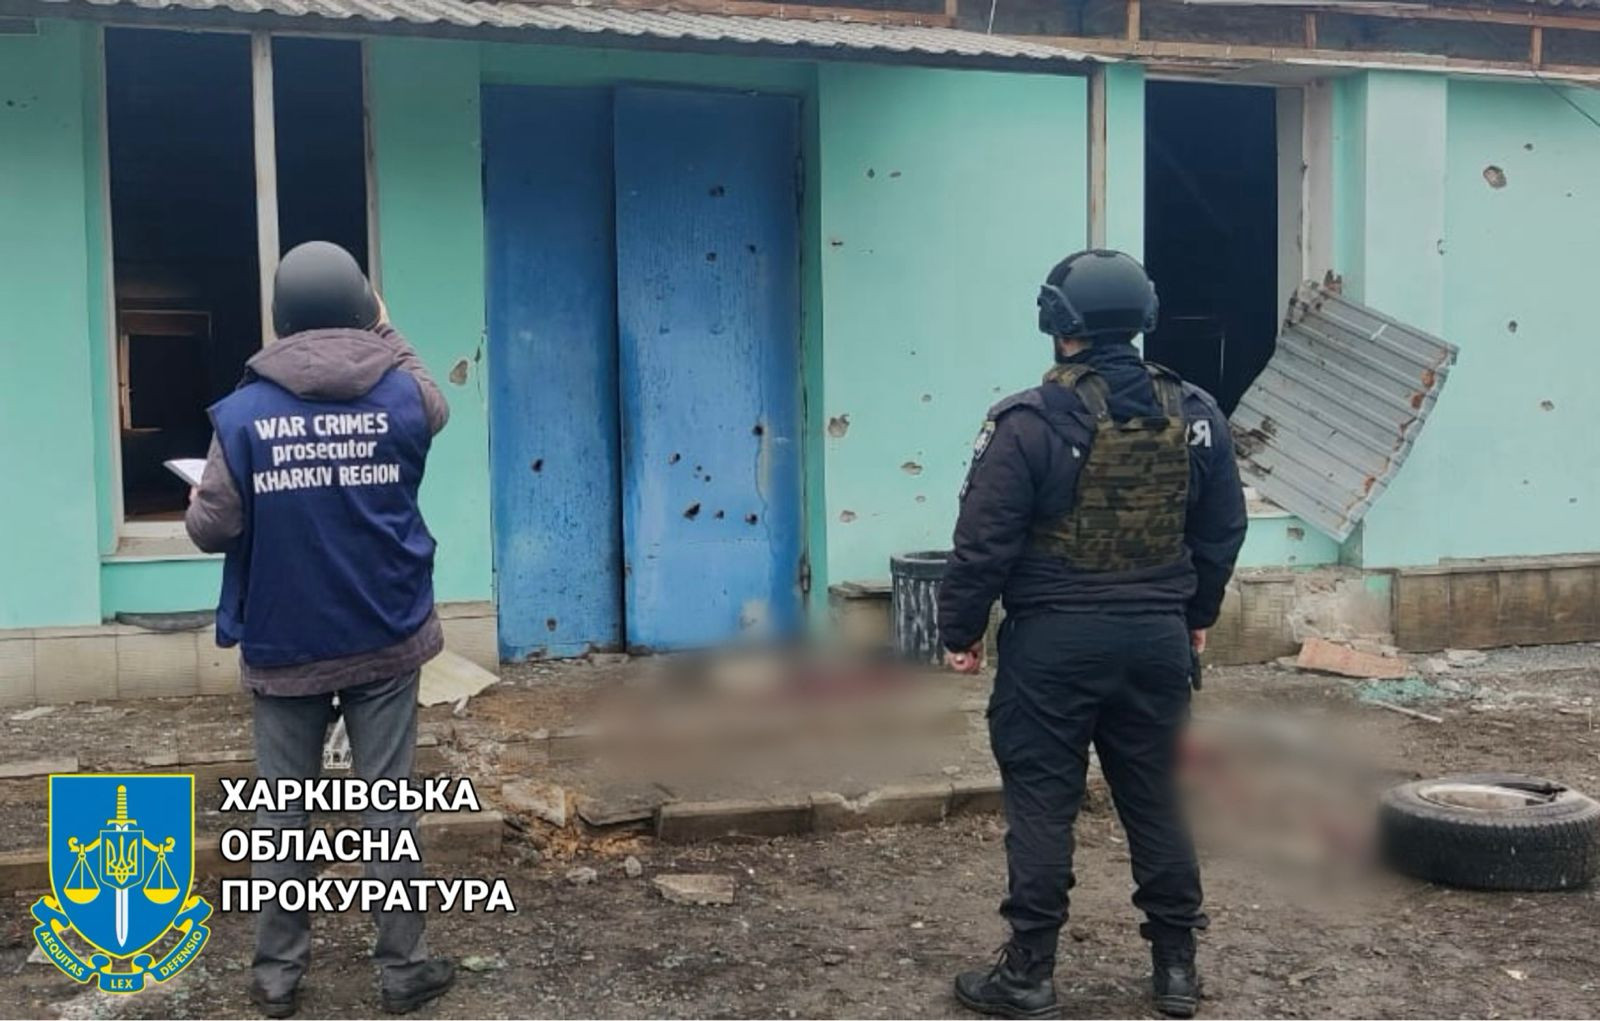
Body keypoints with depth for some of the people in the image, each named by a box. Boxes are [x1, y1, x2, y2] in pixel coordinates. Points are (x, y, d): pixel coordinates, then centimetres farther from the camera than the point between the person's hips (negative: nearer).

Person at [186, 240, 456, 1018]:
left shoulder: (242, 412, -9)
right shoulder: (402, 394, -4)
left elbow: (210, 529, -8)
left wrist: (201, 507, 15)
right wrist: (388, 334, 29)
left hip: (283, 649, -1)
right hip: (385, 640, 1)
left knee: (281, 814, 10)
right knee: (389, 806, 7)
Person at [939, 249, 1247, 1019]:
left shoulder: (1031, 422, -12)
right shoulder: (1194, 416, 4)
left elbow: (984, 541, -12)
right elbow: (1221, 532, 13)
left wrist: (960, 630, -1)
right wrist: (1196, 616, 25)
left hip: (1053, 640, -4)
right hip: (1157, 637, 5)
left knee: (1041, 803, 3)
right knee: (1158, 800, 13)